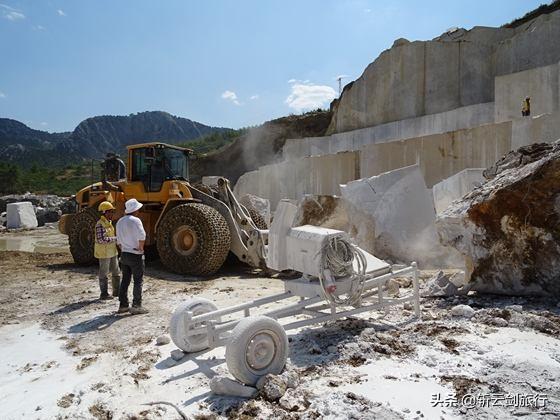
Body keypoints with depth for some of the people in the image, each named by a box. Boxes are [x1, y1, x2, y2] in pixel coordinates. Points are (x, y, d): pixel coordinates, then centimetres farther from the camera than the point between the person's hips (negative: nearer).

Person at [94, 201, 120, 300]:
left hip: (112, 252, 9)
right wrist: (116, 238, -22)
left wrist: (116, 239, 7)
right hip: (104, 253, -9)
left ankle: (117, 291, 24)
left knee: (116, 272, 14)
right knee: (104, 273, 2)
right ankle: (104, 294, 12)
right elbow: (101, 239, -25)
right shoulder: (100, 224, -17)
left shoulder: (109, 222, 11)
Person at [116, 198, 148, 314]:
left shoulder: (120, 221, 11)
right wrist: (141, 247, -14)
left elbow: (119, 241, 16)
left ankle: (123, 305, 19)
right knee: (138, 281, 1)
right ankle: (136, 306, 4)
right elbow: (142, 236, -29)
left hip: (124, 254, 8)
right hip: (135, 255, -7)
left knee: (125, 280, 14)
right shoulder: (135, 220, -15)